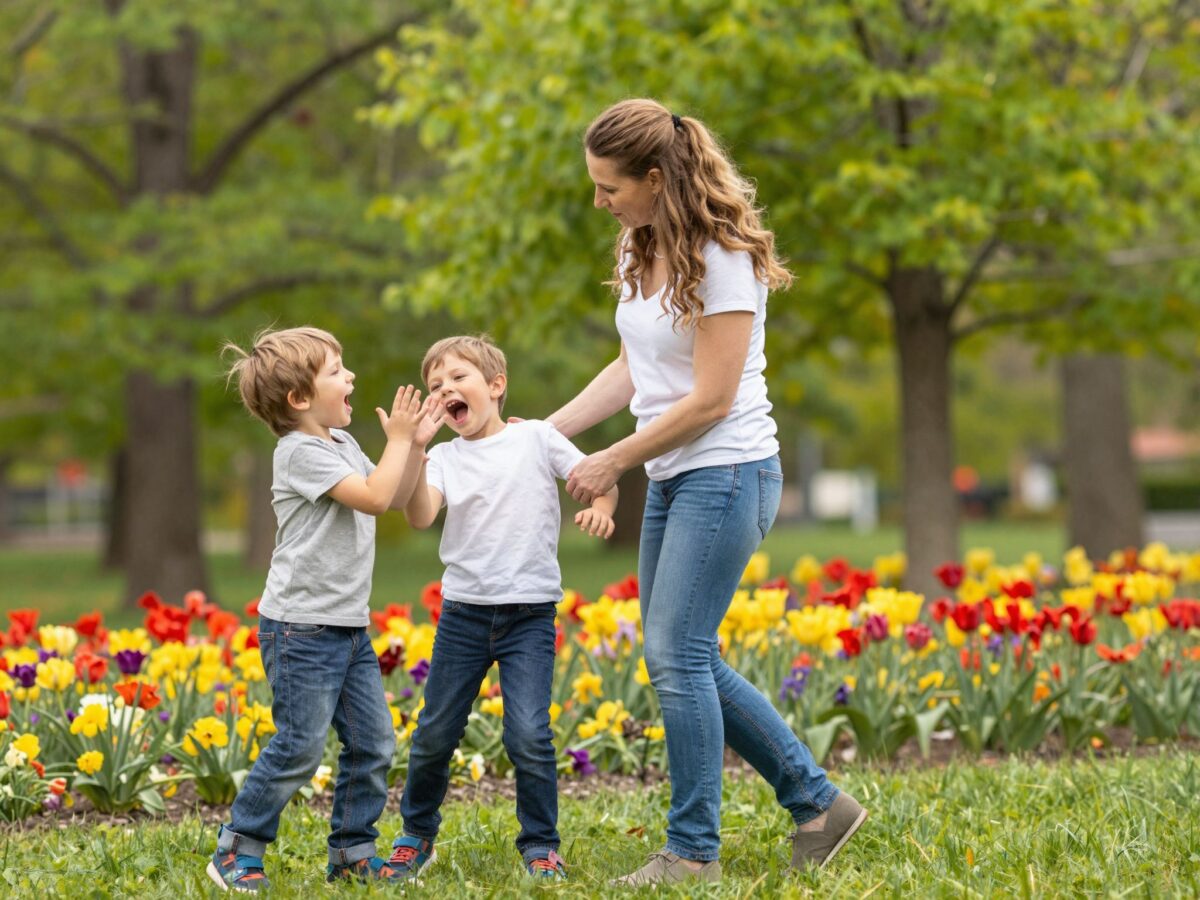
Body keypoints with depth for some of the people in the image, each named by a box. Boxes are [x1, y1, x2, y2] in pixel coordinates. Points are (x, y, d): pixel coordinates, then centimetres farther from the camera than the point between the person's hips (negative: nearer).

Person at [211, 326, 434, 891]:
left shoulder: (342, 444, 15)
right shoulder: (301, 452, -15)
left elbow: (396, 495, 22)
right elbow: (375, 497, -21)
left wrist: (414, 443, 9)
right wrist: (397, 439, -10)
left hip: (348, 626, 9)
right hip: (301, 627, -9)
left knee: (372, 743, 7)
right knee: (300, 746, -8)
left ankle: (352, 853, 18)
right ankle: (236, 851, 4)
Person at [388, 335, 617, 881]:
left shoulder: (536, 438, -1)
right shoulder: (445, 457, 3)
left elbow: (599, 479, 0)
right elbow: (420, 517, -12)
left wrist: (601, 505, -22)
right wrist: (413, 449, -23)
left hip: (530, 613, -3)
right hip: (464, 610, 3)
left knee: (528, 734, -12)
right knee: (434, 734, 9)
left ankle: (540, 845, 5)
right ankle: (416, 834, 30)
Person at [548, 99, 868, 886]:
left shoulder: (723, 258, -18)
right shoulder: (643, 247, 8)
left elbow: (710, 400, -18)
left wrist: (613, 462, -11)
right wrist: (546, 431, 8)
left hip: (727, 473, -9)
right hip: (673, 477, 9)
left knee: (677, 656, -11)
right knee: (686, 662, 11)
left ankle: (694, 853, -2)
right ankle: (817, 801, 21)